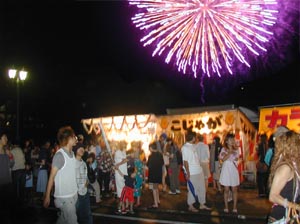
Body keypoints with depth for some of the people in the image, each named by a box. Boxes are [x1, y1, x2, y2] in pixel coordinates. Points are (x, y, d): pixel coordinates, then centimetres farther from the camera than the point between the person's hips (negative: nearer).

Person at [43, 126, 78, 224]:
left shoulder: (72, 153, 6)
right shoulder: (60, 154, -16)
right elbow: (52, 176, -13)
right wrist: (47, 196, -11)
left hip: (73, 194, 7)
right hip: (64, 196, -7)